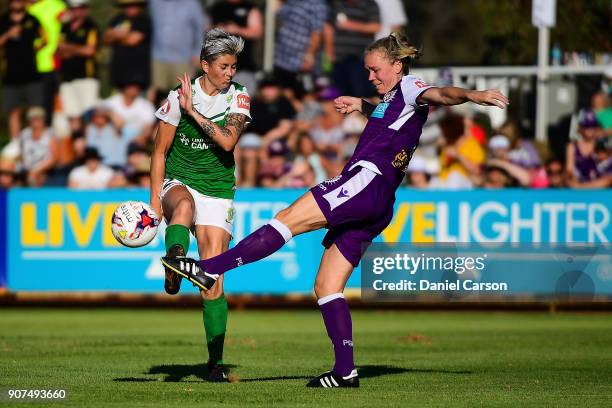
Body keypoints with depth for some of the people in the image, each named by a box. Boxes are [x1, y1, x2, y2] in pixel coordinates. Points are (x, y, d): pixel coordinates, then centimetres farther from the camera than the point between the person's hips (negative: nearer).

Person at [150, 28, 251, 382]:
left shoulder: (238, 98, -1)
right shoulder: (179, 96, -6)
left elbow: (228, 141, -18)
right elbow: (161, 150, -1)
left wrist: (193, 112, -20)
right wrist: (155, 197, -7)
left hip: (218, 190, 1)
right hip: (179, 181, -1)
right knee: (184, 206, -42)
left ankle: (216, 361, -1)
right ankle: (173, 269, -60)